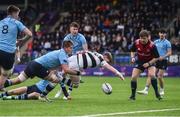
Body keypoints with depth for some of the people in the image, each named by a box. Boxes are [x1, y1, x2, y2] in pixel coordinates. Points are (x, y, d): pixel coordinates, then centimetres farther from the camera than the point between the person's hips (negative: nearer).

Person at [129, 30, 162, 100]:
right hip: (139, 61, 3)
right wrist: (132, 57, -14)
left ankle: (157, 94, -12)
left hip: (150, 61, -3)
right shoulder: (136, 43, -17)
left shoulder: (152, 46, -26)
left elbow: (156, 57, -17)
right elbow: (132, 51, 4)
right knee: (133, 77, -10)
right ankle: (133, 95, 6)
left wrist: (148, 63, -26)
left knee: (152, 75, -27)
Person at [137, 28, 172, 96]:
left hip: (163, 61, -5)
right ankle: (146, 90, -12)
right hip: (156, 60, 5)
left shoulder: (167, 43, -3)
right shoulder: (156, 42, 12)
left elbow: (169, 53, -7)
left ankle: (162, 90, 15)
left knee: (160, 77, -7)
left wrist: (163, 57, -21)